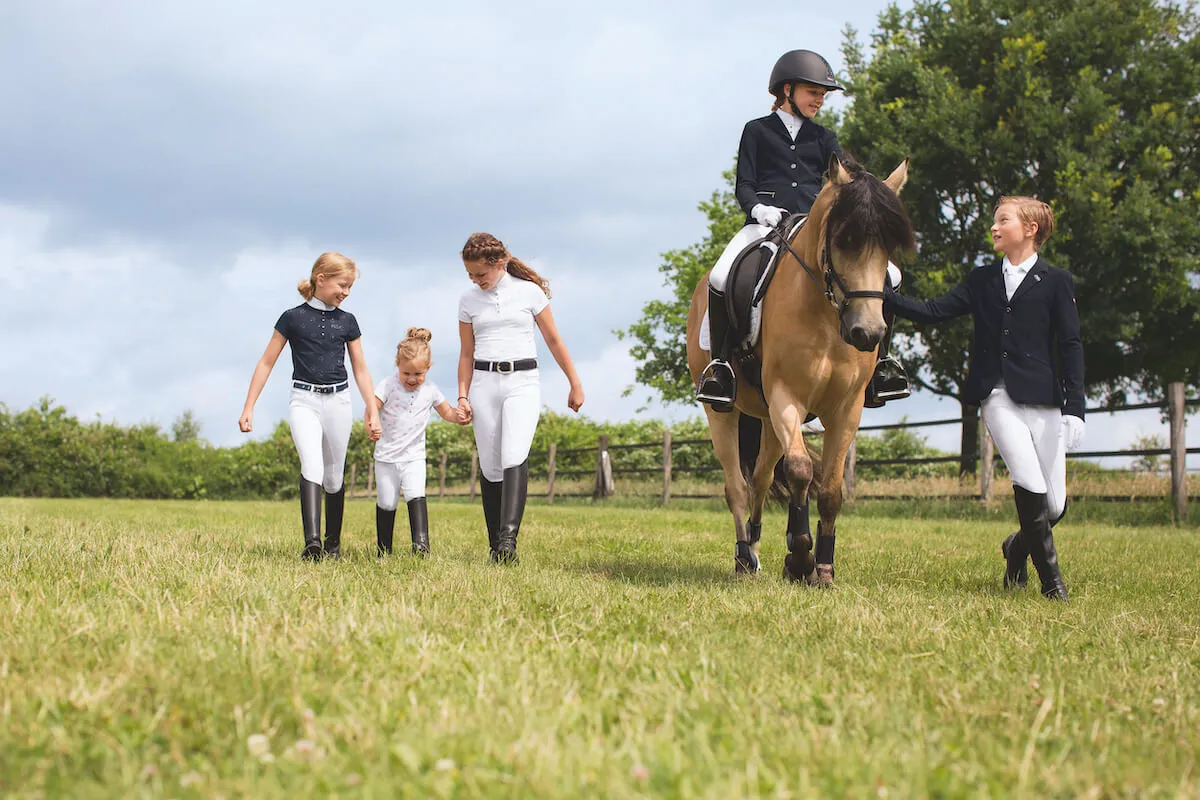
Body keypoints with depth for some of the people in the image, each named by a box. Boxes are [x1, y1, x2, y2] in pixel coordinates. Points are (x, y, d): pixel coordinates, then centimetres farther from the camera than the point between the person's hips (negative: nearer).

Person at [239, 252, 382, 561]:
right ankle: (311, 541, -35)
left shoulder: (347, 321, 7)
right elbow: (266, 363, 3)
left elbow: (360, 370, 13)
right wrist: (248, 408, -1)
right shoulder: (293, 318, -1)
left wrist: (373, 412, 7)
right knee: (312, 466, -23)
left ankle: (333, 543, 22)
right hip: (304, 401, -3)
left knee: (334, 477, 8)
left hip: (338, 401, 3)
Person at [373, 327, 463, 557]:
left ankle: (421, 542, -27)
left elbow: (446, 412, 15)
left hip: (414, 456, 1)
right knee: (386, 503, 6)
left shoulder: (430, 390, 0)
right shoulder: (389, 385, -9)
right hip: (386, 456, -1)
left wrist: (459, 415, -8)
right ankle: (384, 551, 17)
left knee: (416, 496, -19)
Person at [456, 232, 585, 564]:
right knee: (491, 467, 0)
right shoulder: (469, 300, 9)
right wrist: (462, 396, 6)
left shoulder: (529, 291, 2)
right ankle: (496, 547, 3)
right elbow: (466, 353, 15)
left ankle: (509, 537, -31)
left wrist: (575, 384, 10)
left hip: (522, 381, -3)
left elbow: (553, 340, 8)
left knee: (514, 457, -22)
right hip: (484, 383, 3)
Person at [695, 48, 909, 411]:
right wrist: (758, 208, -17)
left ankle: (879, 361, -5)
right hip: (766, 225, -3)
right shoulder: (757, 131, 15)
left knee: (888, 274, -17)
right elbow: (743, 185, 7)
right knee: (720, 279, -33)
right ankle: (721, 363, -15)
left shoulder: (823, 138, 23)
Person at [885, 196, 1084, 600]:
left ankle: (1019, 546, 33)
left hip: (1041, 398, -1)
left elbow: (1070, 347, 0)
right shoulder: (982, 280, 15)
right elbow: (933, 312, 9)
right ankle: (1050, 575, -2)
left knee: (1054, 505, 0)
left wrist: (1074, 408, -8)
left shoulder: (1056, 282, 4)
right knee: (1029, 483, -17)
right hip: (997, 396, 1)